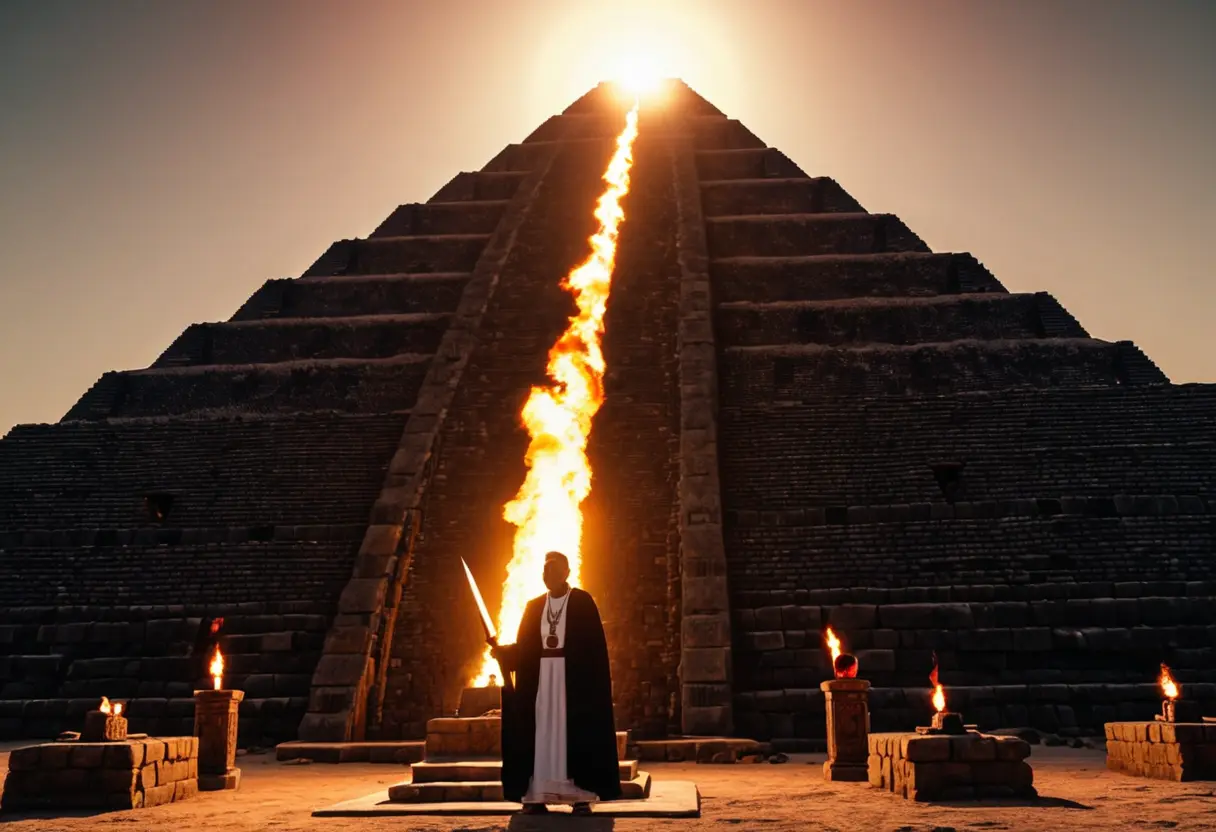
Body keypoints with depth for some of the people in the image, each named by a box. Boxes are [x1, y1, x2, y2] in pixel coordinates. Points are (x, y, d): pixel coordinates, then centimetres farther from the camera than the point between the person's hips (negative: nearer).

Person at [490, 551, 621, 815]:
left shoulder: (583, 602, -2)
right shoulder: (534, 606, 12)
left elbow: (594, 646, -6)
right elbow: (524, 647, 8)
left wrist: (592, 683, -15)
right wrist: (501, 651, -9)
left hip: (574, 680, -4)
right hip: (540, 680, 4)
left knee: (575, 734, -4)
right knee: (540, 735, 2)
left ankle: (581, 796, 1)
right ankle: (537, 797, 6)